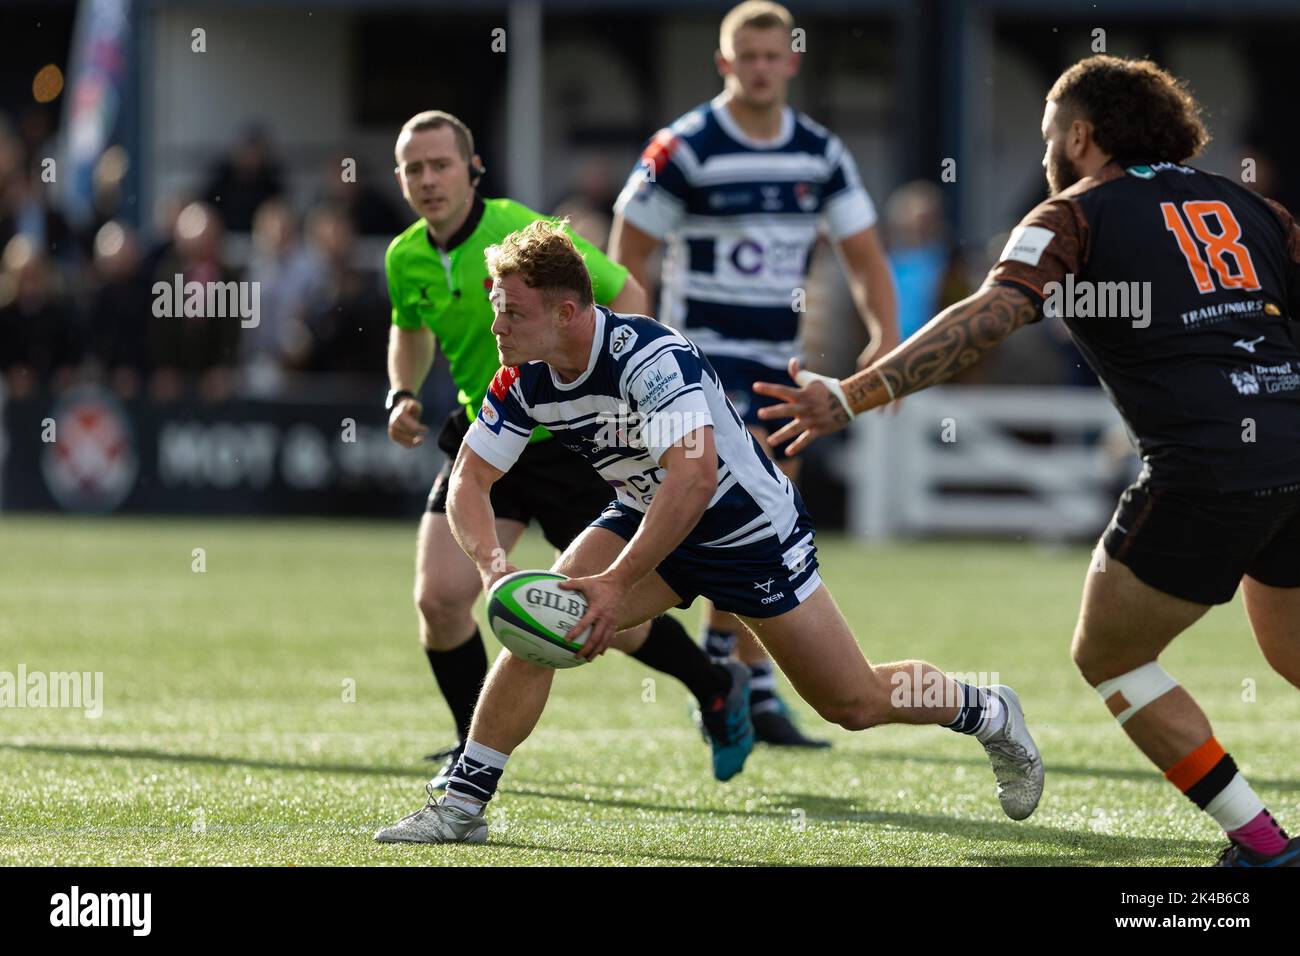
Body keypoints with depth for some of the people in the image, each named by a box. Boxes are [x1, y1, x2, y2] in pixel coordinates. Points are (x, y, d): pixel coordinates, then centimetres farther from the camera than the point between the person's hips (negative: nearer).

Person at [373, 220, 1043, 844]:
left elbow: (694, 478, -47)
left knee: (855, 702, 2)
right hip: (646, 520, 6)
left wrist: (617, 583, -49)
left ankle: (988, 713, 30)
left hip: (752, 530, -5)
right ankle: (462, 804, -10)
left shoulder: (650, 356, -36)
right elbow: (469, 481, -10)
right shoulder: (523, 380, -14)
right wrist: (493, 565, -31)